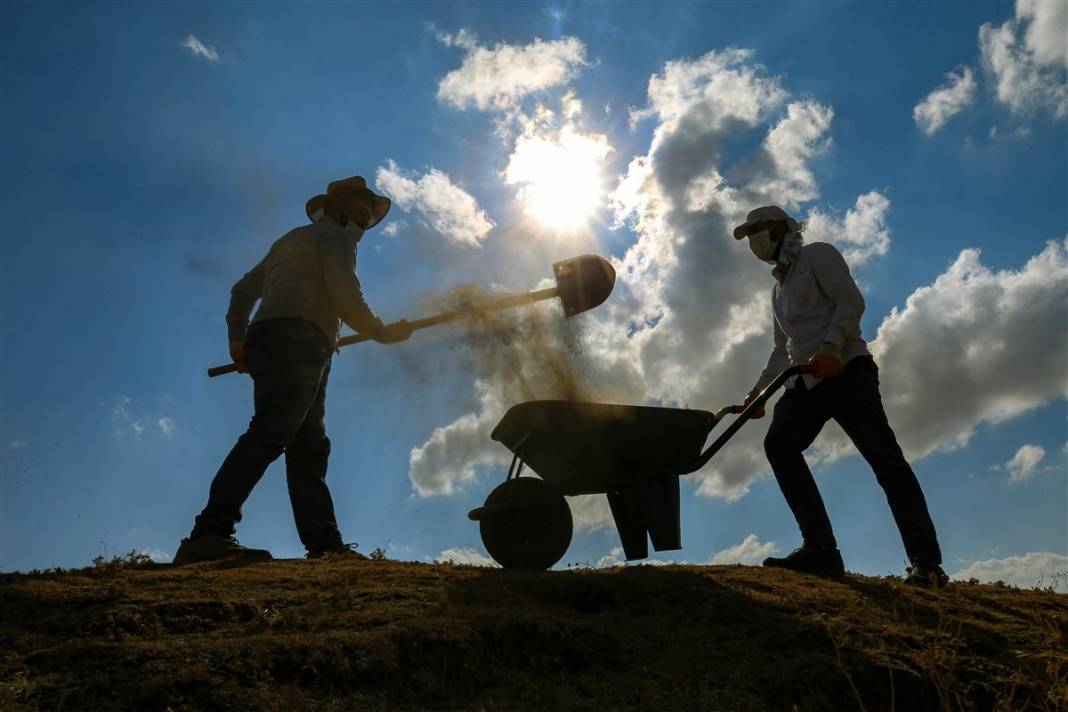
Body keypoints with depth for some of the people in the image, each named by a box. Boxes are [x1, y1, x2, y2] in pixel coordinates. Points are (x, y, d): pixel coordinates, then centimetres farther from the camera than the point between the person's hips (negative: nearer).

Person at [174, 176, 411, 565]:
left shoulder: (292, 240, 34)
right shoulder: (334, 237, 5)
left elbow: (243, 289, 30)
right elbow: (348, 302, -6)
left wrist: (237, 339, 24)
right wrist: (385, 333, 7)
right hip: (296, 340, -10)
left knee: (309, 448, 3)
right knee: (269, 434, -23)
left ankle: (324, 543, -1)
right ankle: (209, 534, -33)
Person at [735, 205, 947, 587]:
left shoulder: (817, 255, 6)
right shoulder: (779, 287, 29)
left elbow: (850, 301, -9)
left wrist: (830, 348, -24)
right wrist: (759, 388, 24)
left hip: (845, 370, -7)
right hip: (806, 382, 8)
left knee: (884, 457, -15)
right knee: (779, 443, -16)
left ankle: (926, 562, -16)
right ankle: (821, 548, -19)